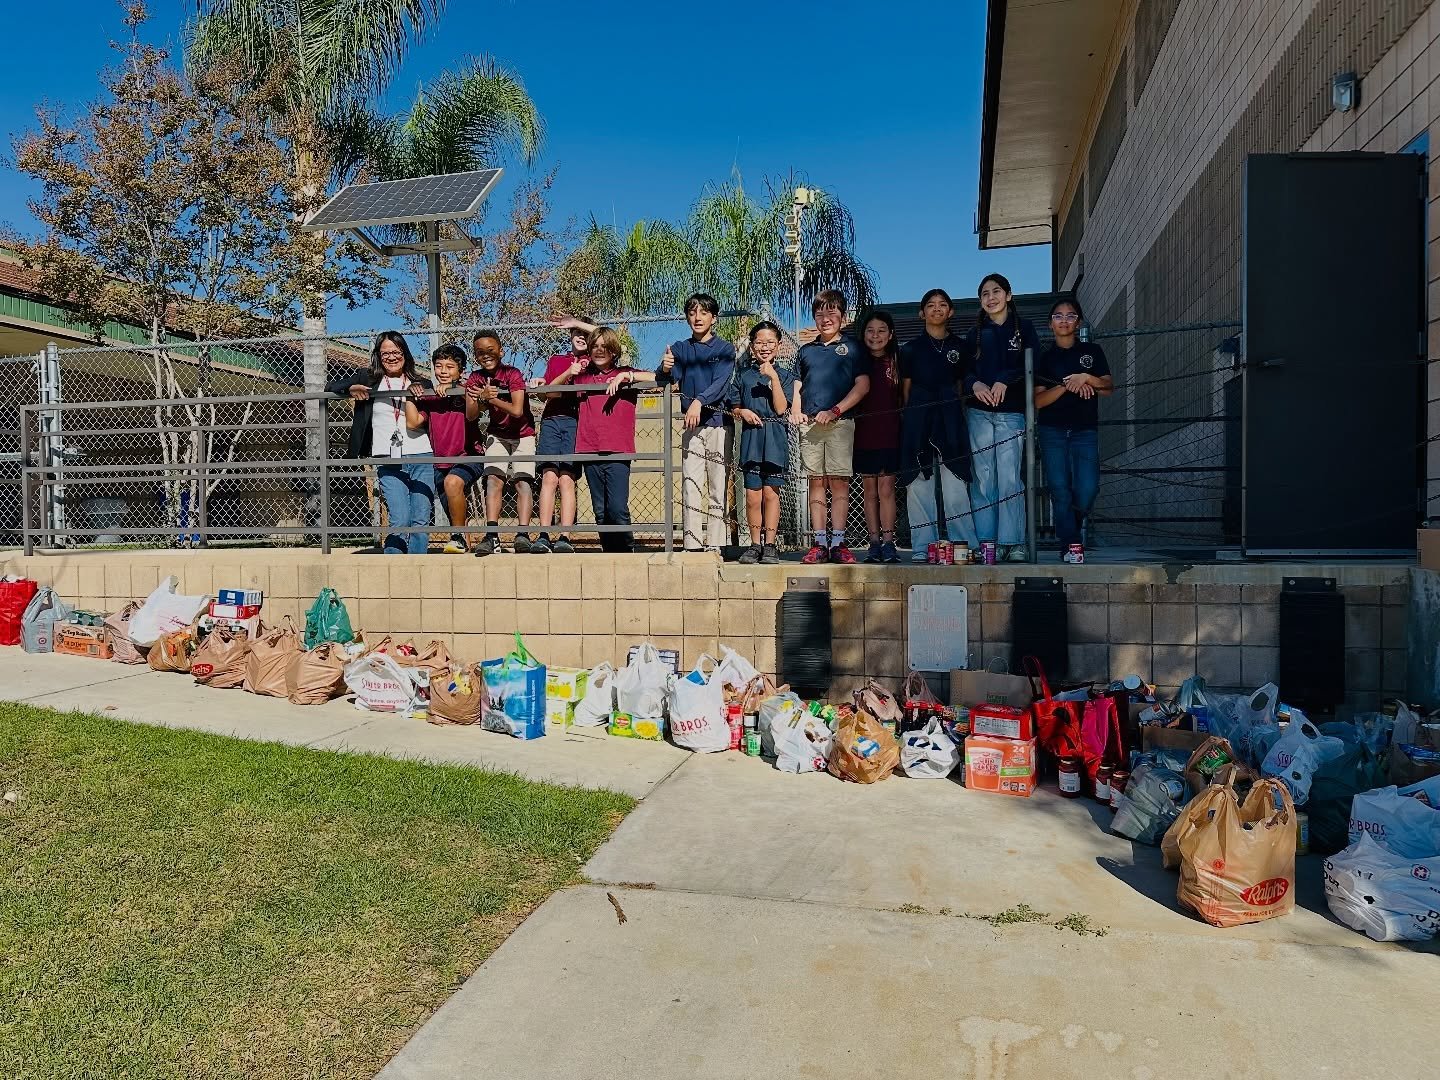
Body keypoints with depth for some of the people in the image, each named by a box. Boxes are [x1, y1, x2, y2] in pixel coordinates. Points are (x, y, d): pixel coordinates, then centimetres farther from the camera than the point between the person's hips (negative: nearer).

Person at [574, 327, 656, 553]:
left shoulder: (625, 375, 10)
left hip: (618, 452, -3)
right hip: (590, 451, 3)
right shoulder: (583, 377, 18)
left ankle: (627, 550, 1)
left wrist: (625, 376, -9)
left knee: (617, 509, -14)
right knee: (601, 512, 5)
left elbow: (658, 378, -2)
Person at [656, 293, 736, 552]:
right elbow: (663, 381, 0)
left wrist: (699, 401, -29)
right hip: (691, 424, 2)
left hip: (719, 422, -2)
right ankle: (691, 545, -3)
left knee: (717, 485, -2)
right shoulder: (680, 349, 12)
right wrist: (665, 369, -24)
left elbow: (721, 383, -12)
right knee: (690, 484, -4)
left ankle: (714, 544, 2)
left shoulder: (725, 349, 3)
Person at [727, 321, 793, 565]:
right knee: (752, 496, -1)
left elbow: (780, 408, -6)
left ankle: (769, 545, 8)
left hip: (775, 437, -1)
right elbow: (734, 407, 14)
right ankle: (755, 544, 9)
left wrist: (773, 377, -12)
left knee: (771, 493, 1)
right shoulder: (743, 375, 11)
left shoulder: (784, 376, 7)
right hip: (751, 436, 1)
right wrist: (743, 412, -8)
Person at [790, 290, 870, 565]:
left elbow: (863, 386, 1)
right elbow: (798, 387, 22)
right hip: (809, 424, 3)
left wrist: (834, 411, -10)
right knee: (816, 482, 2)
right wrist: (795, 412, 1)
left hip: (840, 423, -3)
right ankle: (819, 544, 3)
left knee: (839, 482, -6)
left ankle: (837, 543, -4)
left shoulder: (851, 348, 10)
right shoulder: (806, 351, 20)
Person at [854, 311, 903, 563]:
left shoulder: (897, 362, 7)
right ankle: (874, 543, 9)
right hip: (863, 433, 1)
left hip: (890, 433, -1)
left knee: (886, 488, -4)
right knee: (869, 490, 4)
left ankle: (888, 543, -1)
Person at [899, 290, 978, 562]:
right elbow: (906, 389, 12)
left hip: (951, 418, 0)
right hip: (918, 419, 0)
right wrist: (913, 415, 3)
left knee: (955, 486, -8)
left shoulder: (960, 346, 13)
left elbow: (962, 386, 16)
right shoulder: (911, 349, 11)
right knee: (919, 485, -3)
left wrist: (959, 415, 6)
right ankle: (922, 548, 2)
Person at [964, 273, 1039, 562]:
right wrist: (975, 384, -12)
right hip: (979, 412, 2)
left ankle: (1013, 543, -6)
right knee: (983, 478, -2)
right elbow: (964, 369, 10)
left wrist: (1005, 381, -16)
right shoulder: (976, 333, 18)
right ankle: (987, 543, 0)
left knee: (1009, 479, -9)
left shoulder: (1023, 328, 10)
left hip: (1011, 411, -2)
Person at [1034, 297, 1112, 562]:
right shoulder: (1045, 357, 8)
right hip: (1052, 431, 0)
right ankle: (1071, 544, 2)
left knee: (1087, 489, -10)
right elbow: (1038, 401, -2)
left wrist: (1087, 378, -14)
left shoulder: (1092, 351, 11)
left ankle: (1073, 527, 19)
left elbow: (1109, 388, 4)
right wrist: (1067, 385, -15)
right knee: (1059, 489, -7)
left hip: (1085, 430, 0)